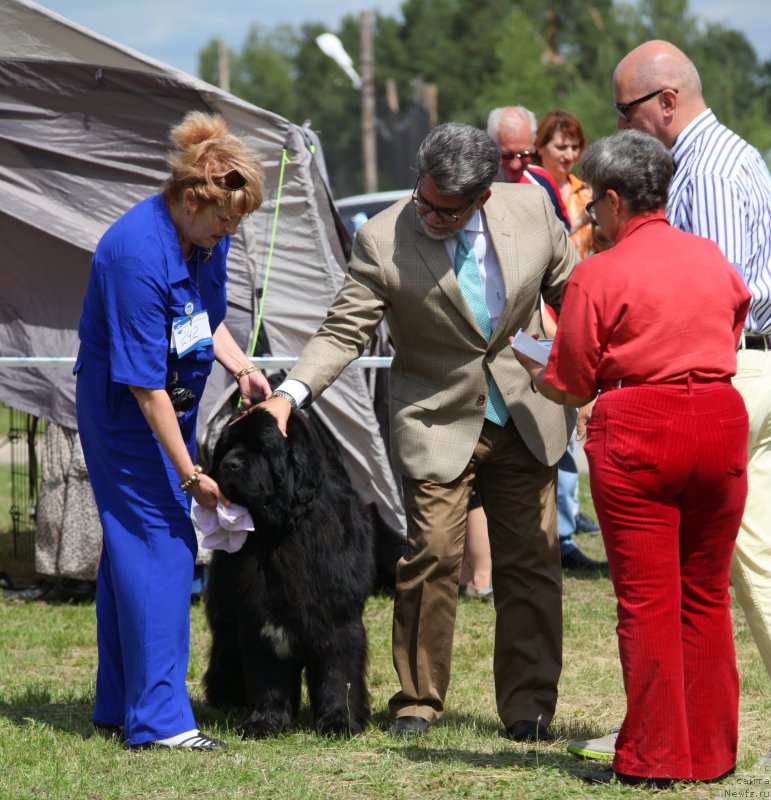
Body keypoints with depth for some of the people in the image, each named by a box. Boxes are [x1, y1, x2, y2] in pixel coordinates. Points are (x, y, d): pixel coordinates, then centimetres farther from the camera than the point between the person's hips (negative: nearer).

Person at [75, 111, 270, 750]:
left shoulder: (207, 235, -2)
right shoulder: (137, 254, -29)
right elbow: (144, 382, -27)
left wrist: (241, 368, 0)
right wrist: (189, 473, -24)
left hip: (174, 404, 8)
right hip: (122, 412, -8)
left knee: (132, 544, 12)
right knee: (159, 544, -12)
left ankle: (119, 706, 20)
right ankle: (159, 719, -12)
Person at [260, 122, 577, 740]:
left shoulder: (532, 209, -7)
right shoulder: (382, 240, -16)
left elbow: (573, 294, 7)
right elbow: (344, 331, -14)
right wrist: (290, 394, -28)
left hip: (525, 416, 3)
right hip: (438, 422, -2)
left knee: (533, 561, 4)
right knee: (432, 557, -9)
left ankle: (529, 704, 15)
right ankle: (419, 700, 7)